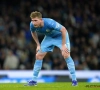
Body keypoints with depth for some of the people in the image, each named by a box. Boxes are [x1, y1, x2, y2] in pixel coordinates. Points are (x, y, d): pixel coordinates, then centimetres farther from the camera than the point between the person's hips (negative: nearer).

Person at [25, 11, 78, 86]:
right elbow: (33, 32, 3)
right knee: (38, 56, -2)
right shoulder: (32, 25, -23)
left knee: (66, 55, -22)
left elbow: (63, 30, -32)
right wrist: (38, 45, -1)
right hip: (49, 37, 5)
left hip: (60, 36, -5)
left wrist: (63, 45, -31)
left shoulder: (49, 23, -40)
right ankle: (34, 80, 9)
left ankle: (74, 79, -13)